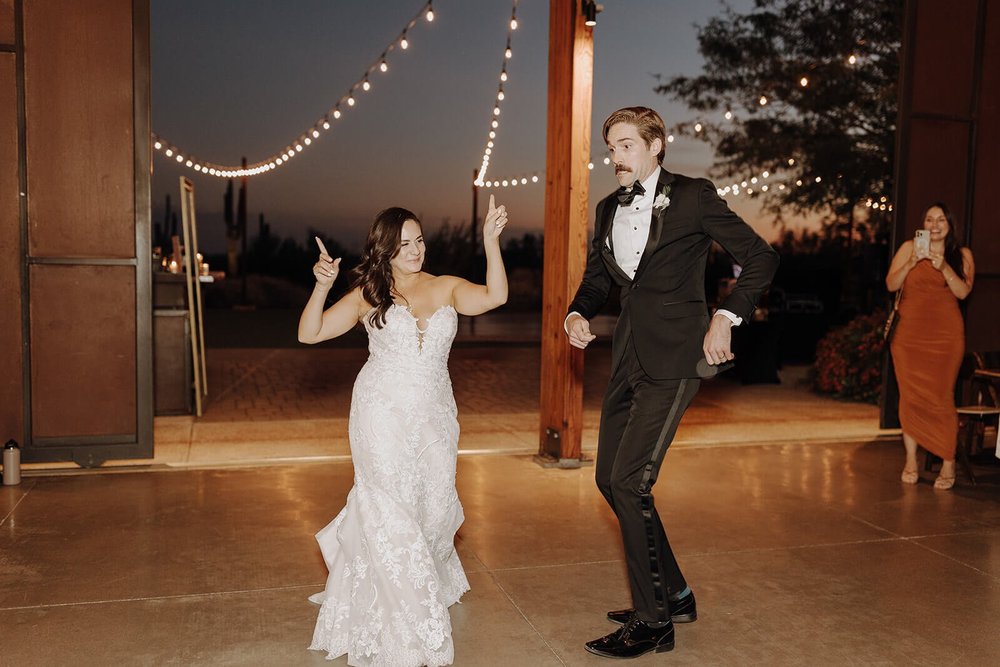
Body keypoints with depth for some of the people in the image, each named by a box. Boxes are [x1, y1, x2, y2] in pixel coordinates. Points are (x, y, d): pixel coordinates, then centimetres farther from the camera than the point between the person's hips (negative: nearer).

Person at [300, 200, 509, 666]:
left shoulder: (446, 288, 5)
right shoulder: (368, 294, 1)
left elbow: (494, 297, -11)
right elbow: (310, 333, -2)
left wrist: (491, 241, -18)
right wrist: (322, 286, -17)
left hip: (435, 417, 3)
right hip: (383, 414, -2)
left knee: (434, 507, 9)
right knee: (392, 510, -6)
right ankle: (414, 627, 5)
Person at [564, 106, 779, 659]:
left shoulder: (693, 197, -5)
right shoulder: (608, 209, 14)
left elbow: (761, 258, -2)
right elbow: (596, 277, 22)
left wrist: (726, 317, -11)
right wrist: (576, 314, 2)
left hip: (673, 358, -8)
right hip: (628, 357, 8)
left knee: (629, 480, -13)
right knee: (609, 478, 9)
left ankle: (653, 621, 4)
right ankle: (674, 594, 27)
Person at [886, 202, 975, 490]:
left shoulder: (962, 255, 8)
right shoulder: (909, 248, 7)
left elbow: (963, 292, -5)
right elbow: (891, 285, 0)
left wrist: (943, 267, -17)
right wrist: (911, 263, -15)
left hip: (945, 336, -1)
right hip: (909, 334, 1)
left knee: (941, 397, -5)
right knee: (910, 396, 1)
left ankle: (948, 464, 4)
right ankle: (910, 461, 9)